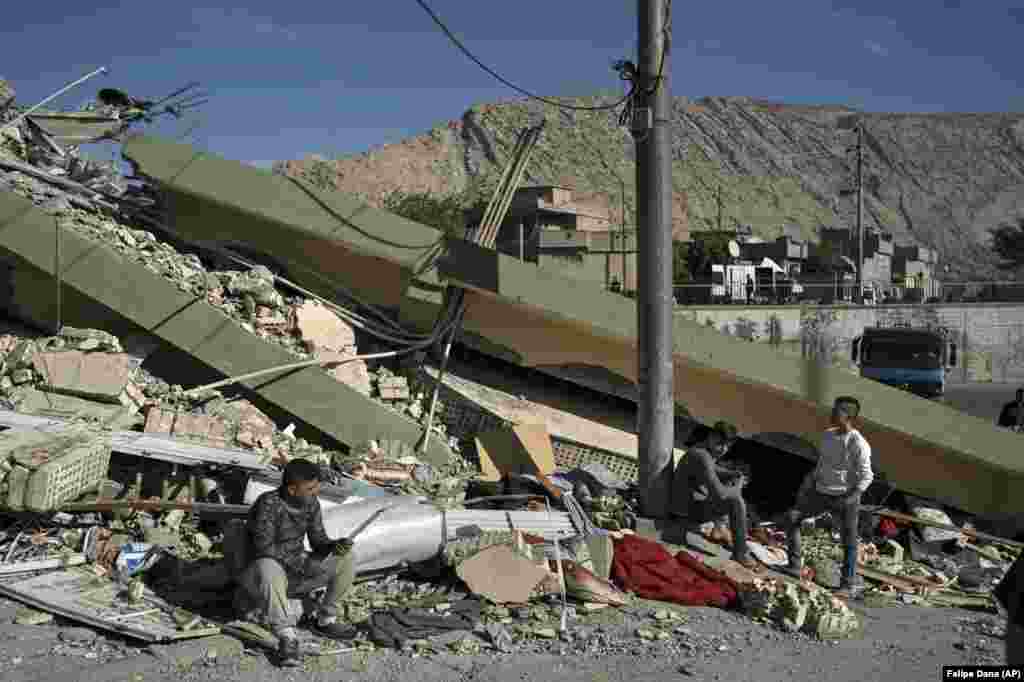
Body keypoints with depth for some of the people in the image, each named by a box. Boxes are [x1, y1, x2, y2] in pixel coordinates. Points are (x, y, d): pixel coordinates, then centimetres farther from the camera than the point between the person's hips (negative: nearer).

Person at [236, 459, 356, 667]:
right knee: (270, 570, -41)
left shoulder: (311, 502, -4)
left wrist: (334, 545, -22)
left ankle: (326, 620, 4)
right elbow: (264, 547, -27)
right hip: (269, 565, -7)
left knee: (345, 559, -7)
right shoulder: (269, 503, -24)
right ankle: (287, 638, -38)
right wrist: (299, 562, -28)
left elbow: (318, 540, -1)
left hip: (296, 565, 7)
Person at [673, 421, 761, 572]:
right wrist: (738, 487, -14)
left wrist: (734, 475, 7)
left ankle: (719, 528, 27)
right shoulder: (702, 457, -29)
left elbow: (712, 470, 24)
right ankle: (740, 553, -12)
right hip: (690, 512, -10)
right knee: (736, 501, -23)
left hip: (690, 503, 10)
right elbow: (719, 493, -35)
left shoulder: (706, 450, 0)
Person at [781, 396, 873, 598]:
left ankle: (849, 583, 11)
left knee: (849, 539, -5)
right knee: (792, 516, -2)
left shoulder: (858, 444, -15)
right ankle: (795, 565, 5)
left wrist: (851, 497, -24)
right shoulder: (827, 435, 5)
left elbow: (866, 476, -13)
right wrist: (807, 484, 11)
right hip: (822, 494, 6)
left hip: (846, 498, -6)